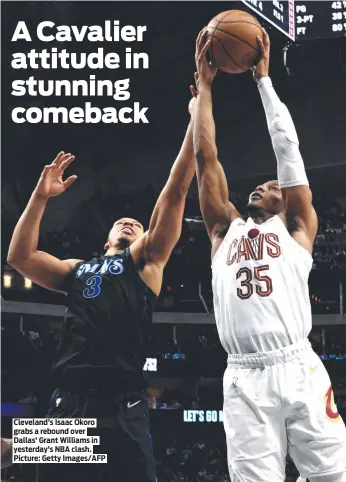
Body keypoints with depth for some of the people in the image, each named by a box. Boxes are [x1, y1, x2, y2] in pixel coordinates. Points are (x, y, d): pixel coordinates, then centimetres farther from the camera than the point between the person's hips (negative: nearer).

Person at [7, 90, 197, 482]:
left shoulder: (145, 260, 16)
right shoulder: (78, 270, 27)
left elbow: (176, 189, 9)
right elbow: (19, 256, 16)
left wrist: (195, 121, 5)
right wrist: (40, 197, 12)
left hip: (121, 408, -3)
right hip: (69, 405, 3)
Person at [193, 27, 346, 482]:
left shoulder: (296, 228, 18)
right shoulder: (225, 229, 23)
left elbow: (287, 146, 16)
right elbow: (205, 156, 21)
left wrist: (263, 78, 21)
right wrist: (205, 84, 23)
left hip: (300, 371, -2)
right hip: (243, 380, 2)